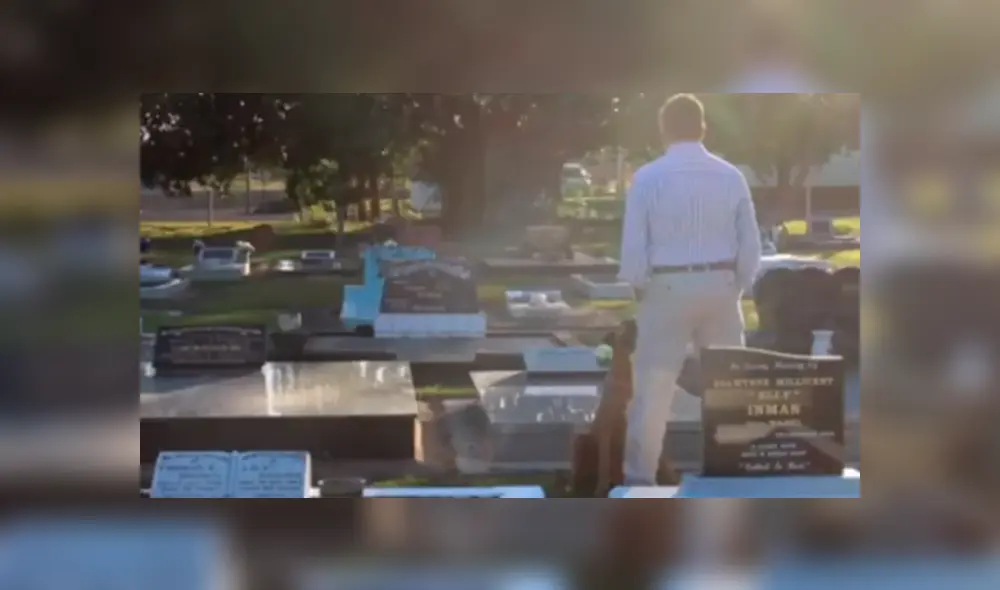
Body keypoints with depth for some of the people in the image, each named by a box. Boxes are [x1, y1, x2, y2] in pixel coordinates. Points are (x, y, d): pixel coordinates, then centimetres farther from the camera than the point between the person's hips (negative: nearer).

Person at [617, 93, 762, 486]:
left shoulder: (648, 177, -8)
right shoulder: (731, 175, 0)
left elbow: (634, 244, -8)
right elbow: (750, 243, 2)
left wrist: (639, 289, 6)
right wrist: (738, 288, 13)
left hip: (668, 287, -2)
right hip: (720, 285, 2)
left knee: (654, 385, 6)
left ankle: (640, 474, 11)